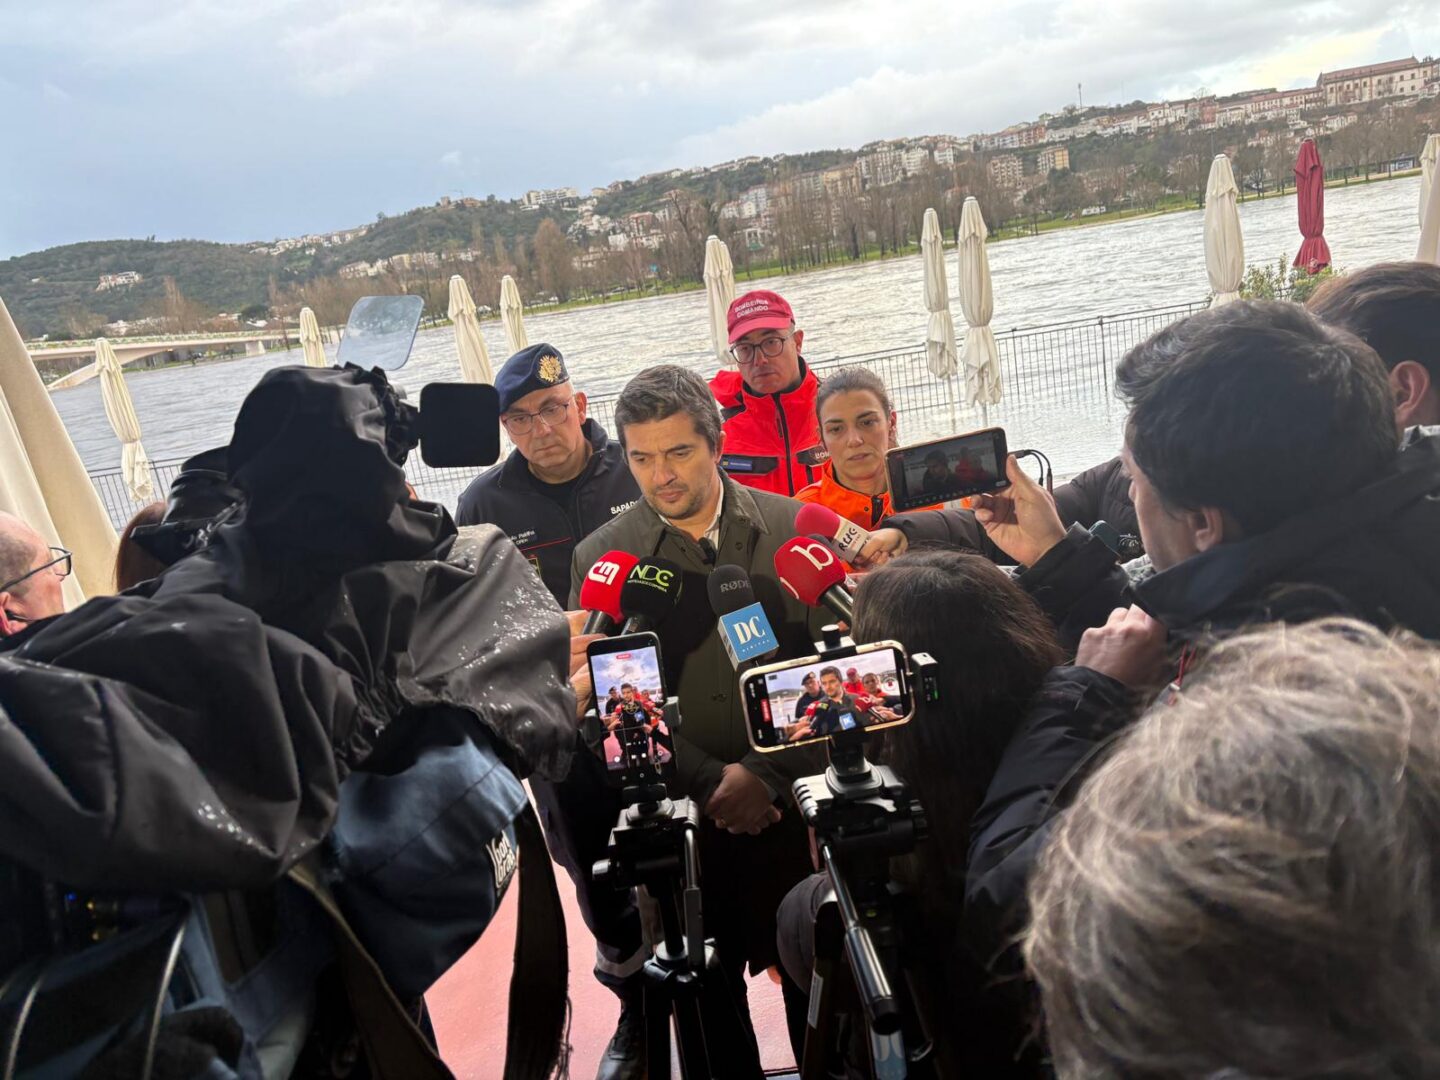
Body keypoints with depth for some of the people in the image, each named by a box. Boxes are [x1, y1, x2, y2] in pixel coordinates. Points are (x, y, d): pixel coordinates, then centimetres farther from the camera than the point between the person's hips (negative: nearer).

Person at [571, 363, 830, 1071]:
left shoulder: (794, 529, -1)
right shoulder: (600, 557, -2)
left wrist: (764, 773, -12)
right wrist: (711, 784, -13)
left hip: (795, 803, 1)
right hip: (681, 815, 0)